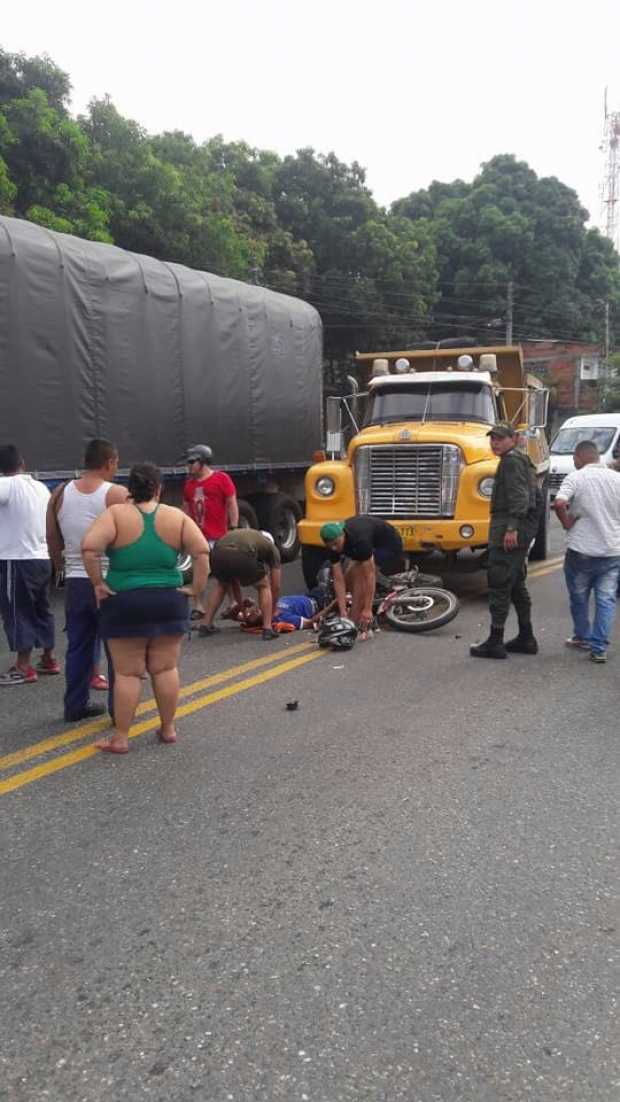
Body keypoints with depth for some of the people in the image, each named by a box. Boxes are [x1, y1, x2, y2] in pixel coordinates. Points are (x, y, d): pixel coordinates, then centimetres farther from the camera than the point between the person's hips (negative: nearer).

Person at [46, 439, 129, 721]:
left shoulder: (60, 493, 4)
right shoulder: (118, 494, -11)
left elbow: (52, 539, 12)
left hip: (75, 582, 5)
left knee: (78, 646, 14)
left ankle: (75, 705, 20)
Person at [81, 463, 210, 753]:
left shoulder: (116, 514, -6)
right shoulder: (176, 516, 1)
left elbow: (89, 548, -18)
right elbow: (202, 551, -7)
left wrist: (98, 583, -8)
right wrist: (197, 587, -1)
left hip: (126, 604, -2)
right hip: (169, 602, 2)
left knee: (127, 673, 3)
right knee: (165, 669, 12)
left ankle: (120, 738, 8)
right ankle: (168, 729, 22)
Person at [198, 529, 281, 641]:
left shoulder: (240, 534, 44)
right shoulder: (271, 547, 33)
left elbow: (234, 577, 48)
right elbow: (275, 586, 33)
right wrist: (271, 611, 49)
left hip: (218, 554, 4)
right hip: (243, 557, -4)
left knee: (221, 585, 36)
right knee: (264, 586, 26)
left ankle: (206, 625, 28)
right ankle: (267, 629, 15)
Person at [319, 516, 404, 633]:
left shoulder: (359, 539, -40)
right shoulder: (333, 544, -20)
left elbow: (369, 576, -38)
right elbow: (338, 580, -19)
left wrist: (367, 609, -38)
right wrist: (343, 611, -25)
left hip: (388, 544, -7)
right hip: (372, 544, 7)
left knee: (359, 574, -24)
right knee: (348, 580, -3)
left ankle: (354, 624, -19)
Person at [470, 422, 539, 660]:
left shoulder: (511, 460, -11)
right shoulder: (521, 460, 21)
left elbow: (519, 496, -22)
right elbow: (533, 497, 27)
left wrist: (512, 527, -28)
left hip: (508, 528, -11)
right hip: (523, 529, 11)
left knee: (499, 584, -8)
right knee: (516, 584, 17)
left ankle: (495, 642, -6)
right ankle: (526, 638, 24)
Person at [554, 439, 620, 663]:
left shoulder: (575, 478, -9)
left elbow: (559, 503, -25)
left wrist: (566, 522, -9)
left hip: (581, 550, -2)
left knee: (579, 597, 18)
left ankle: (582, 637, 32)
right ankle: (599, 648, 3)